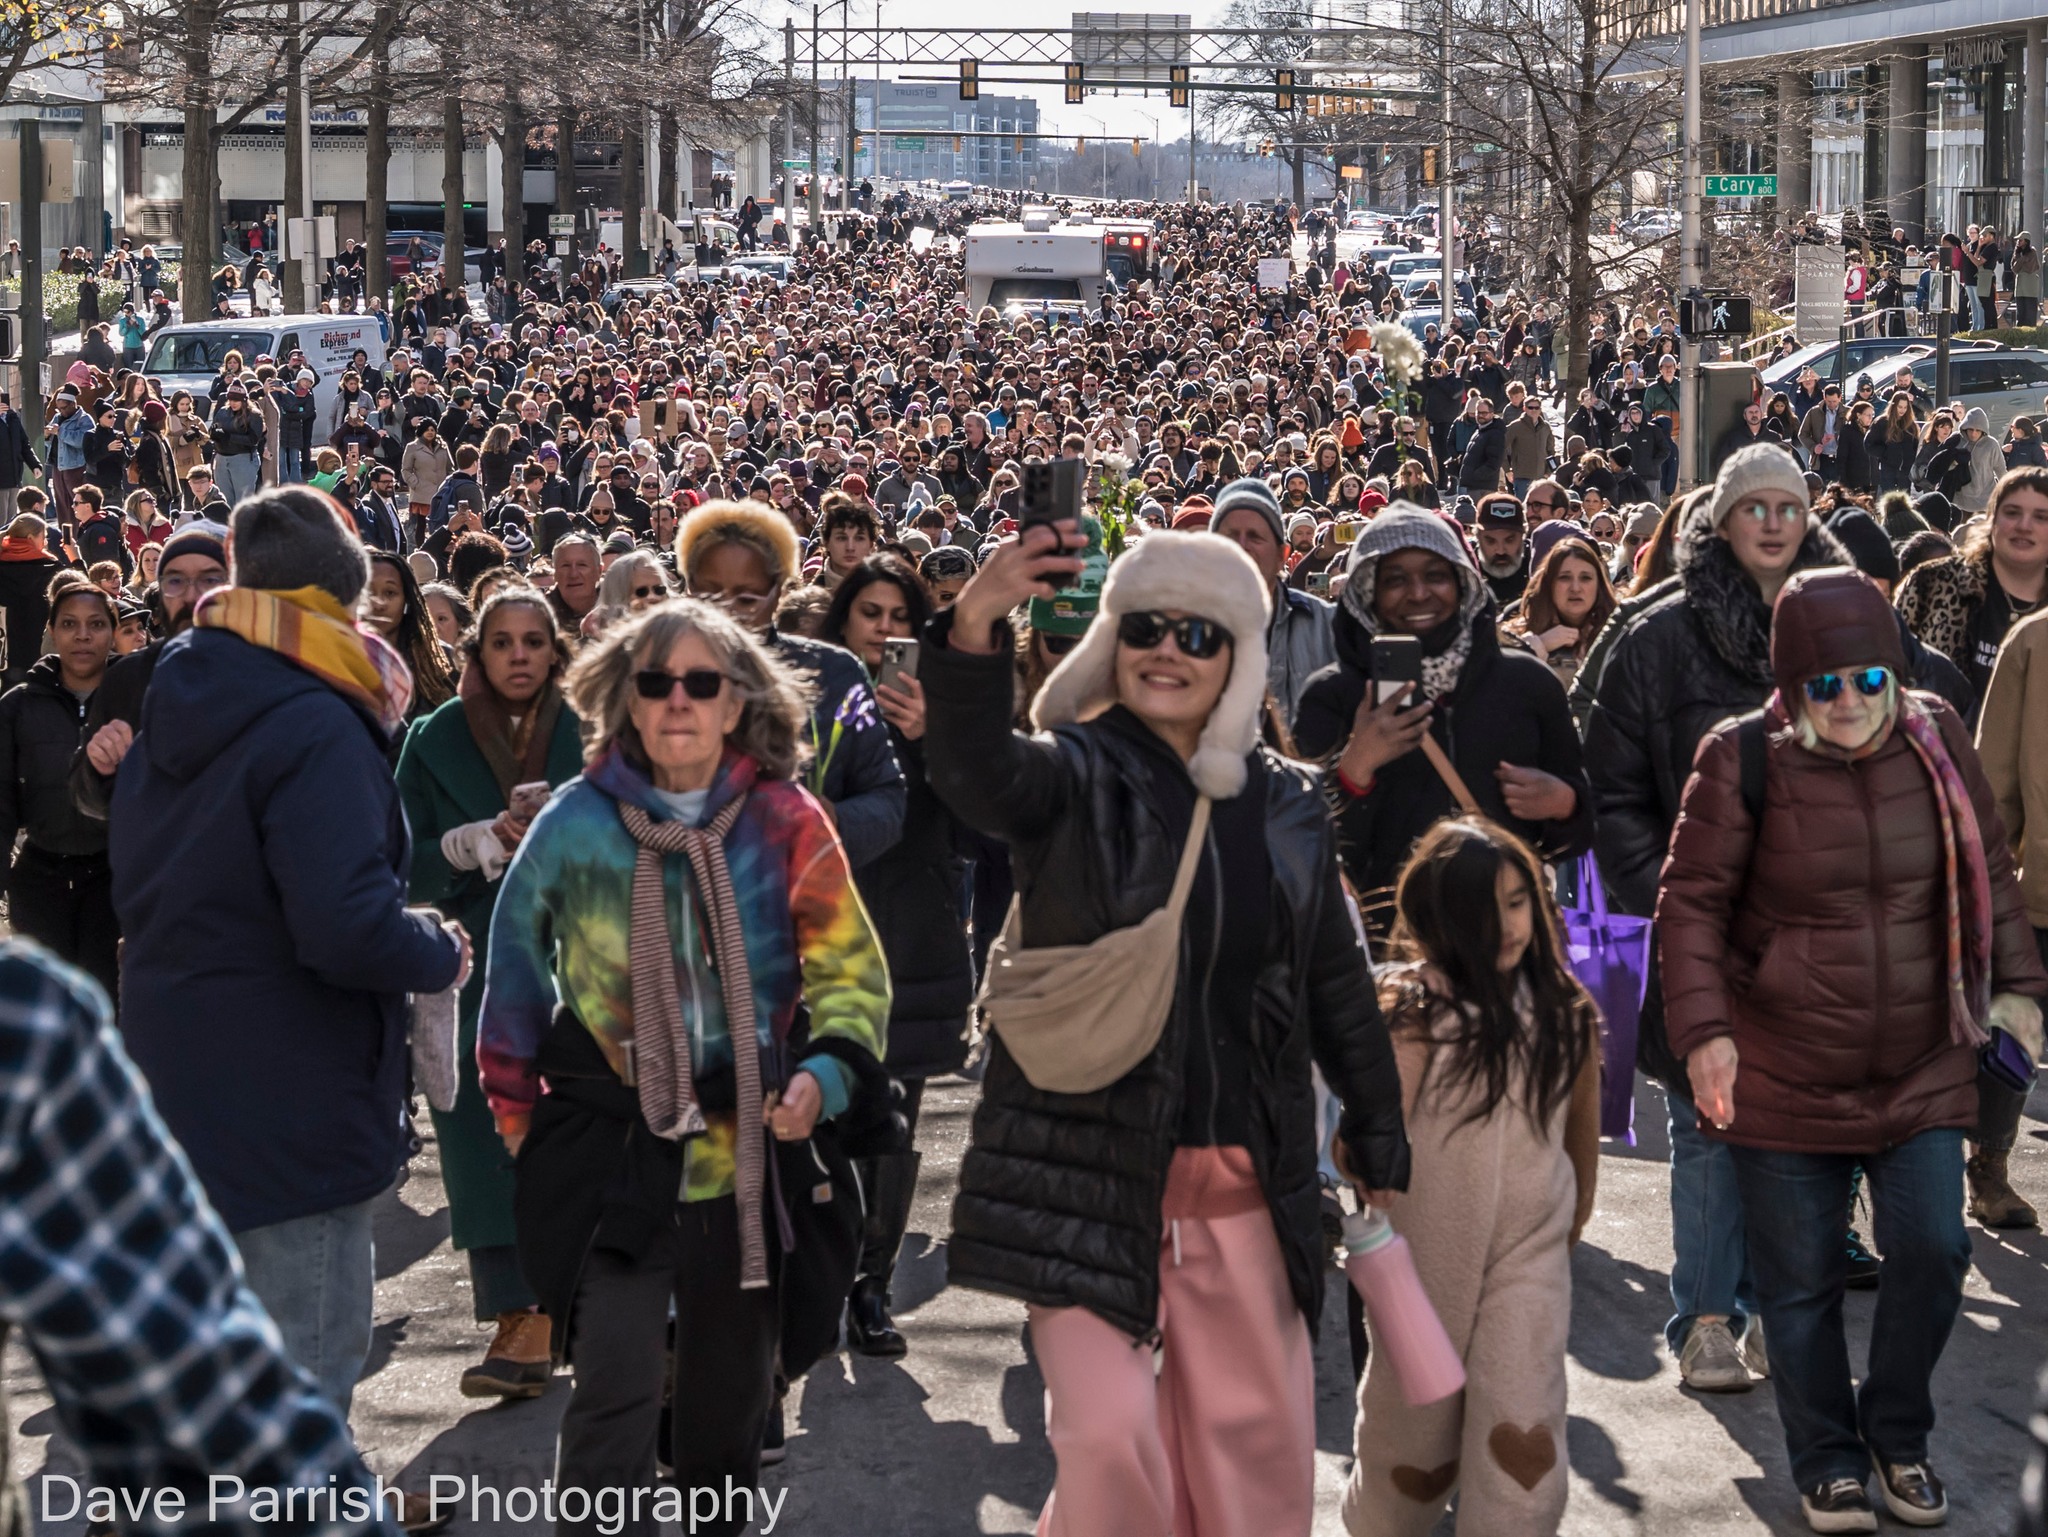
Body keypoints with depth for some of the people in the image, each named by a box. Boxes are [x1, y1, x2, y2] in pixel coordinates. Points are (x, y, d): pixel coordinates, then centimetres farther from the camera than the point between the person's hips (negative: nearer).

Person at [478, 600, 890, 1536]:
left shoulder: (785, 824, -4)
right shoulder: (577, 823, -5)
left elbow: (852, 974, -2)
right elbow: (517, 974, 6)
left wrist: (822, 1074, -19)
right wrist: (518, 1115, 7)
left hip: (744, 1149, 2)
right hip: (610, 1153, -2)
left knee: (730, 1393, 15)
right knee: (615, 1393, -13)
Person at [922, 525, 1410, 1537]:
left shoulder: (1285, 804, 8)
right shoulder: (1075, 775, -5)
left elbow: (1336, 983, 18)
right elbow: (973, 771, -29)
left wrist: (1379, 1131, 19)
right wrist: (974, 627, -47)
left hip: (1246, 1182, 4)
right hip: (1091, 1165, -4)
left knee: (1255, 1445, 10)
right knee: (1109, 1439, -13)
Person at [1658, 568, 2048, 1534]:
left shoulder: (1938, 744, -2)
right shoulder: (1745, 761, -12)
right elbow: (1693, 901, -9)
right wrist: (1703, 1029, -18)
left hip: (1923, 1071, 3)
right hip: (1784, 1078, -2)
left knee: (1932, 1253, -3)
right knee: (1801, 1281, 6)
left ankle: (1897, 1436, 22)